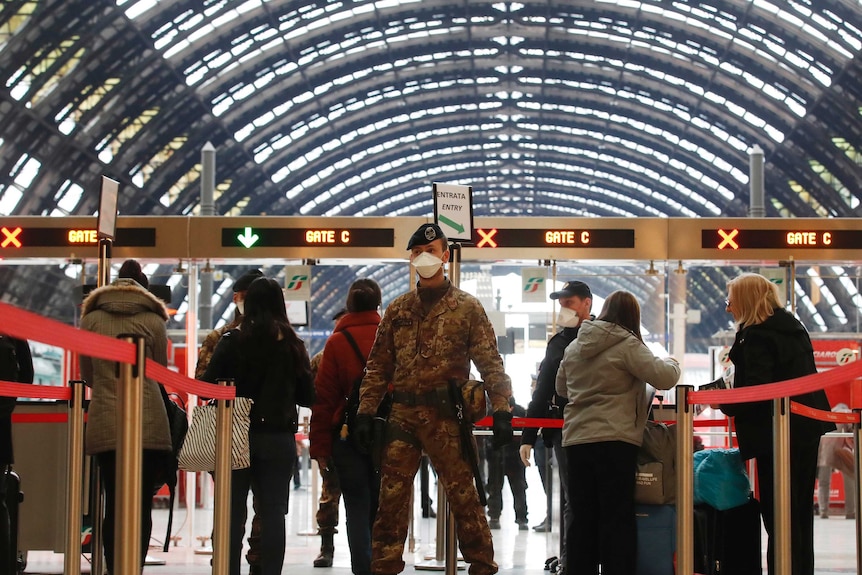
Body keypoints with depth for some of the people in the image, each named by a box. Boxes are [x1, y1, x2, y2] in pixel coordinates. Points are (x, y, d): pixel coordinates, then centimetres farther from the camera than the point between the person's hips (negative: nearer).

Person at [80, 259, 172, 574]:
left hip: (105, 423, 1)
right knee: (142, 505, 3)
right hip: (149, 423, -1)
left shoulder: (91, 319, 7)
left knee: (113, 503, 5)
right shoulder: (153, 321, 3)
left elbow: (86, 374, 14)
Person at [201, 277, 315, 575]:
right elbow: (308, 396, 6)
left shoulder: (233, 341, -7)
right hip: (279, 438, 2)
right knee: (273, 514, 7)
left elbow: (206, 386, -9)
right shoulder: (293, 345, 1)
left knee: (233, 516, 5)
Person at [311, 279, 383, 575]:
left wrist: (319, 447, 0)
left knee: (357, 508, 4)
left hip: (349, 436, -1)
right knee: (382, 509, 10)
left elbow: (324, 397, -4)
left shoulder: (337, 341, -2)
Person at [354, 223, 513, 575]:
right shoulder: (398, 310, 14)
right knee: (391, 499, 4)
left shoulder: (466, 307, 3)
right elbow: (378, 365, 13)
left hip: (446, 416, -4)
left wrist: (502, 412, -10)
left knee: (463, 496, -1)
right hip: (402, 415, 4)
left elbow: (489, 362, -2)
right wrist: (366, 412, 5)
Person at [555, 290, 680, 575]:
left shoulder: (574, 346, 11)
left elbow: (561, 388, 24)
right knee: (618, 518, -1)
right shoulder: (627, 344, -8)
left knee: (582, 517, 10)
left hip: (576, 440, 6)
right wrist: (671, 363, 7)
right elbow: (663, 378, -13)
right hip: (614, 442, -6)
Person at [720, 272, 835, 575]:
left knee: (778, 516, -6)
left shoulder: (756, 336, -15)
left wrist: (726, 404, -10)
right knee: (801, 513, 15)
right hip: (806, 429, 9)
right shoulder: (794, 328, 14)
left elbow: (756, 390, -24)